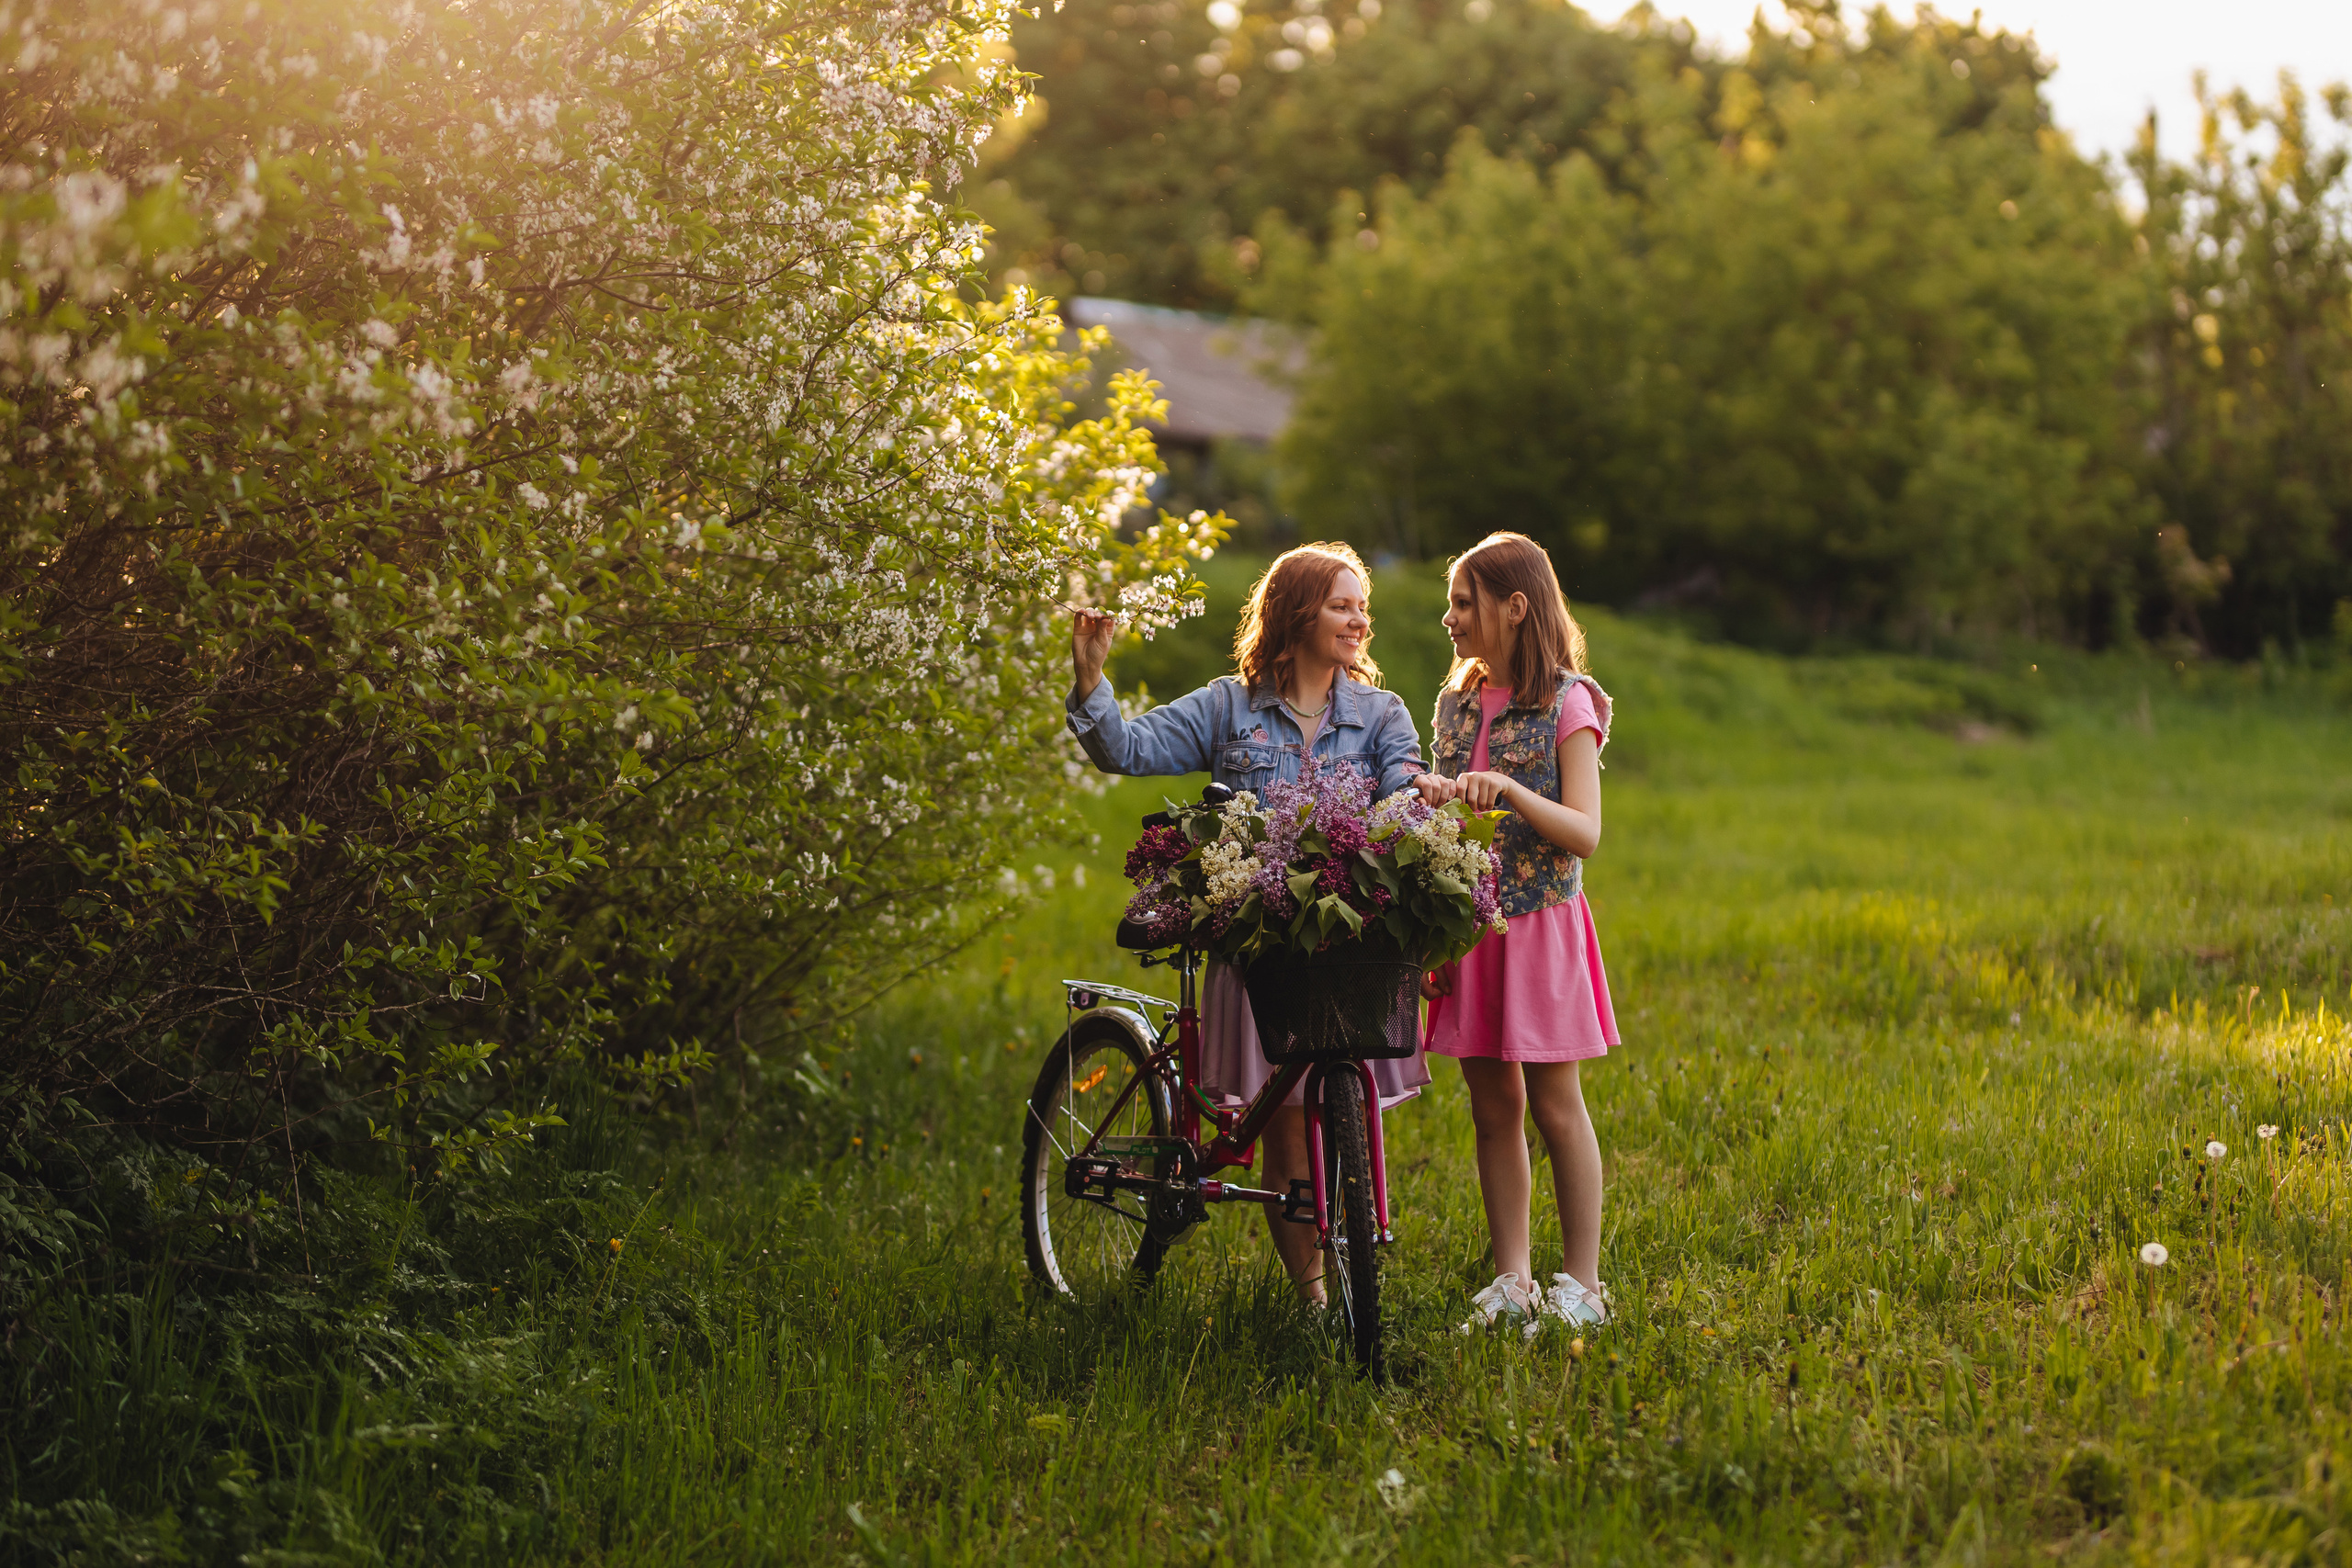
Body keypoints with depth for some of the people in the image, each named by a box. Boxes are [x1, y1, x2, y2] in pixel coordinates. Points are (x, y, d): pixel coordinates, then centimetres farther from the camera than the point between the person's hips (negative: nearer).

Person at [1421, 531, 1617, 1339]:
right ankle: (1512, 1279, 15)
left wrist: (1510, 790, -28)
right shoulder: (1456, 702, 11)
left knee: (1555, 1105, 0)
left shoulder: (1566, 704, -7)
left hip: (1540, 924, -5)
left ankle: (1581, 1284, 9)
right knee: (1492, 1106, 7)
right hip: (1469, 926, 5)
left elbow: (1585, 834, -13)